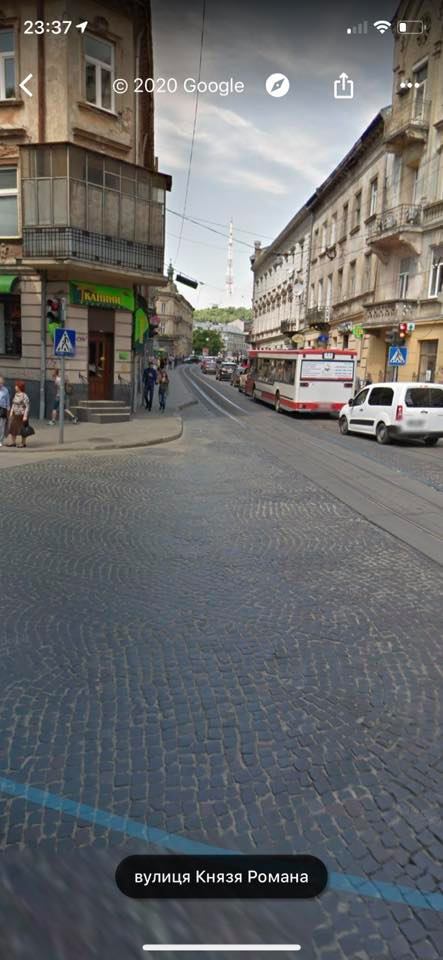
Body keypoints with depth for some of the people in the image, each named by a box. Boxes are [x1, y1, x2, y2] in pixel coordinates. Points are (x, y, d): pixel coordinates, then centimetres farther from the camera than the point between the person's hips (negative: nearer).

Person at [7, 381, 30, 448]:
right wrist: (11, 411, 11)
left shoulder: (24, 396, -17)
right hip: (15, 415, 8)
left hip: (21, 415, -8)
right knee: (12, 428, 8)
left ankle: (23, 443, 13)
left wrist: (25, 416, -20)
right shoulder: (16, 394, 7)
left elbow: (27, 406, -18)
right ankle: (13, 442, 17)